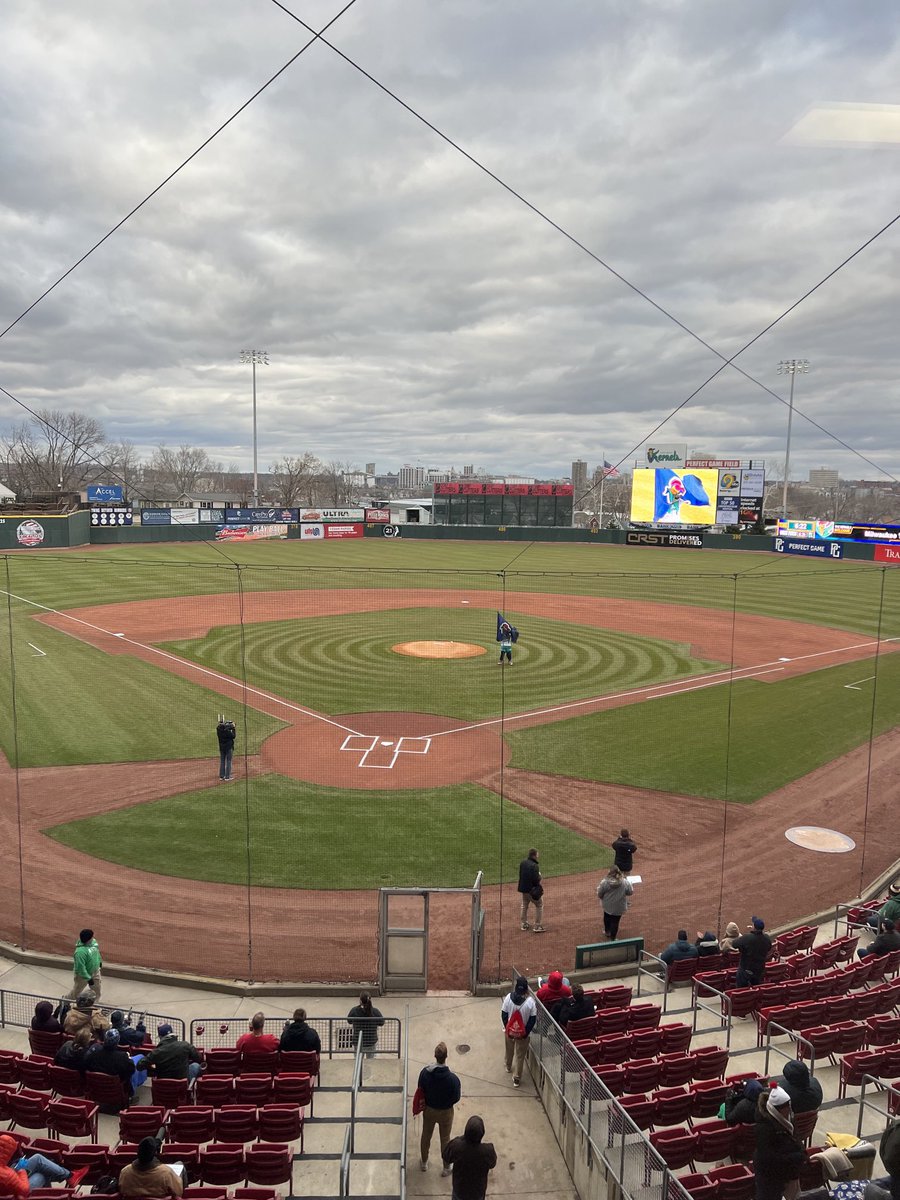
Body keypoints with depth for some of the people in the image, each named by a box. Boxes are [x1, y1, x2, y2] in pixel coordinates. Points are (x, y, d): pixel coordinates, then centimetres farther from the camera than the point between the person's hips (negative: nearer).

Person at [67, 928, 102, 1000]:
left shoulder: (93, 941, -14)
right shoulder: (80, 952, -39)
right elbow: (81, 968, -33)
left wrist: (99, 961, 21)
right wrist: (88, 978, -27)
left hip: (95, 972, 7)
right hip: (83, 975, -7)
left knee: (97, 992, 21)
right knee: (76, 993, 18)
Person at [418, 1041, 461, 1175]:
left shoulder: (424, 1072, -26)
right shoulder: (453, 1078, -33)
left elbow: (421, 1091, -9)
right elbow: (456, 1099, -17)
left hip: (429, 1110, 2)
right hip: (445, 1112, -2)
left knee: (426, 1136, 27)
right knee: (445, 1139, 22)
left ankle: (424, 1162, 47)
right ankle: (446, 1168, 40)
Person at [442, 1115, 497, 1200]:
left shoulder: (456, 1145, -33)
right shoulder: (488, 1150, -35)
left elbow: (446, 1158, -11)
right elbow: (492, 1165, -11)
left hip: (459, 1187, 0)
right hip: (478, 1191, 0)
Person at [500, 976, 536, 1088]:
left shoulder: (509, 998, -18)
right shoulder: (530, 1001, -22)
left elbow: (503, 1015, -9)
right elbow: (533, 1019, -15)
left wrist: (507, 1027, 5)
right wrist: (526, 1032, -4)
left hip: (510, 1031, 2)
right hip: (523, 1033, -2)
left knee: (509, 1051, 28)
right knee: (520, 1056, 16)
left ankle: (508, 1067, 52)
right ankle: (517, 1078, 21)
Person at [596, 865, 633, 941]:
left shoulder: (604, 882, -21)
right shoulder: (625, 882, -18)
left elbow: (599, 895, -10)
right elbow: (631, 892, -3)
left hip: (607, 906, 1)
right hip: (619, 907, -1)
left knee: (607, 918, 26)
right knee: (615, 922, 13)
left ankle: (607, 931, 45)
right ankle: (612, 938, 22)